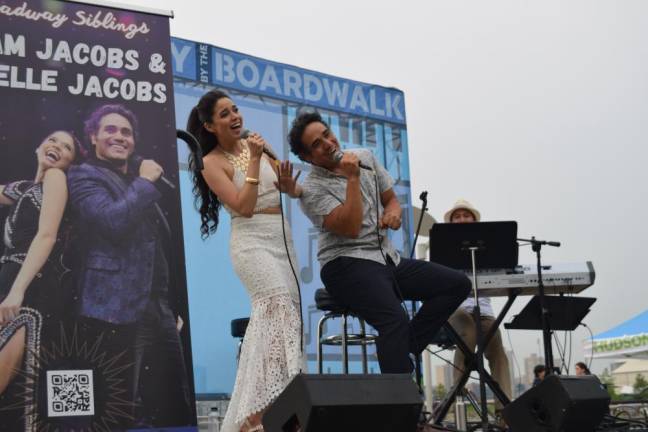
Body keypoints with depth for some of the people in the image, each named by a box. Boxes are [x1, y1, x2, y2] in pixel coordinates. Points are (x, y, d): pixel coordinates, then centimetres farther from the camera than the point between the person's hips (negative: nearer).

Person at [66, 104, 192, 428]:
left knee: (180, 408, 6)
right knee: (125, 412, -6)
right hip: (117, 312, -7)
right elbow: (113, 221, -20)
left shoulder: (140, 184, 24)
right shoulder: (84, 177, 1)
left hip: (159, 311, 7)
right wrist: (146, 182, -7)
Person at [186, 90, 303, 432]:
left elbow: (295, 191, 15)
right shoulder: (213, 163, -5)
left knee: (287, 313, 7)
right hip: (252, 242, -7)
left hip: (282, 240, 7)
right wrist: (254, 160, -17)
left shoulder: (255, 144, 11)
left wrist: (290, 185, -9)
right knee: (278, 306, -28)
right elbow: (244, 207, -17)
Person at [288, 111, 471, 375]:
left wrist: (393, 212, -4)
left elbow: (391, 199, 20)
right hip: (348, 265, -7)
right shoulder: (312, 190, -8)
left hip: (387, 259, 7)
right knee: (396, 320, -33)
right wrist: (352, 178, -19)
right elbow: (351, 228, -20)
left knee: (457, 284, -5)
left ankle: (402, 349, -7)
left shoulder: (365, 157, 12)